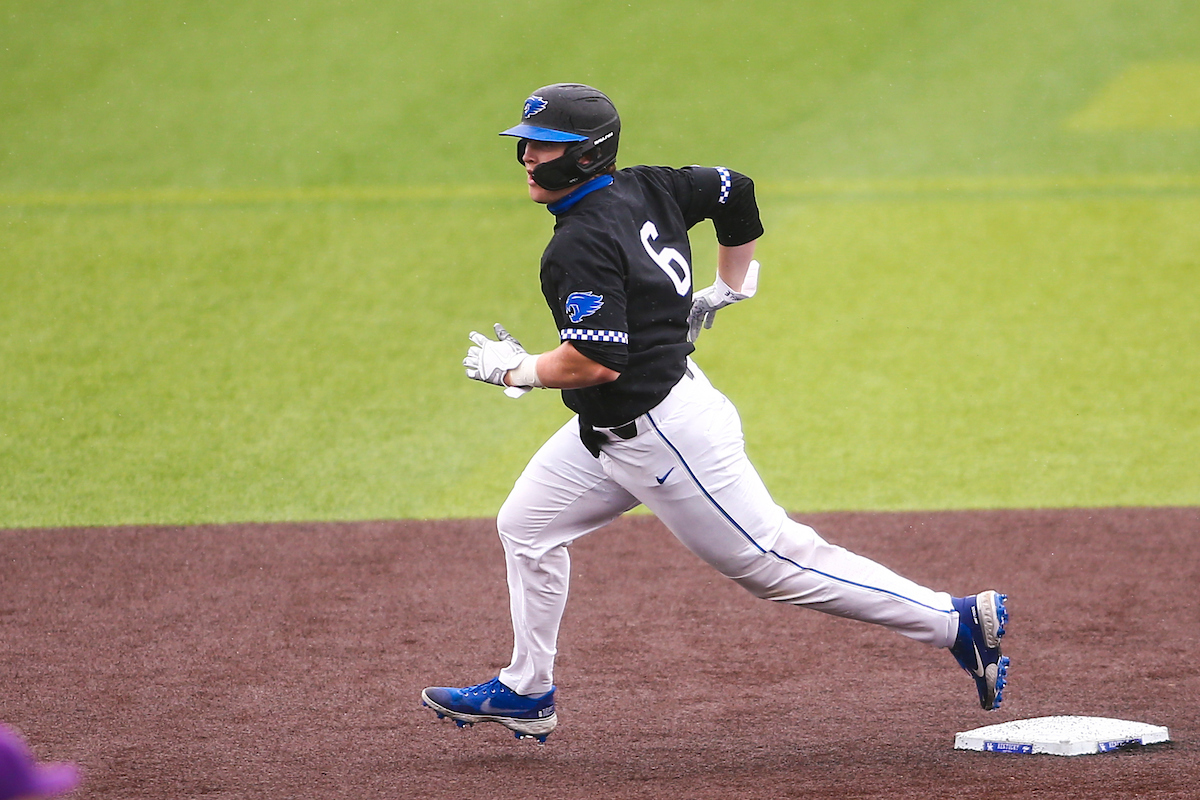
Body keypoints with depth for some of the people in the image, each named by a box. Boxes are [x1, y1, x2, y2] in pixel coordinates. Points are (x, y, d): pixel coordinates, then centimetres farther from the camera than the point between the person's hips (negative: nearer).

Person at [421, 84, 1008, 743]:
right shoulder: (645, 189, 3)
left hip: (661, 435, -11)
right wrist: (728, 287, 23)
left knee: (773, 561, -4)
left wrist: (517, 371, -14)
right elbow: (736, 190, 16)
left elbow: (596, 363, -30)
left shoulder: (583, 244, -24)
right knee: (527, 525, 16)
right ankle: (526, 693, 25)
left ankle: (958, 621, -1)